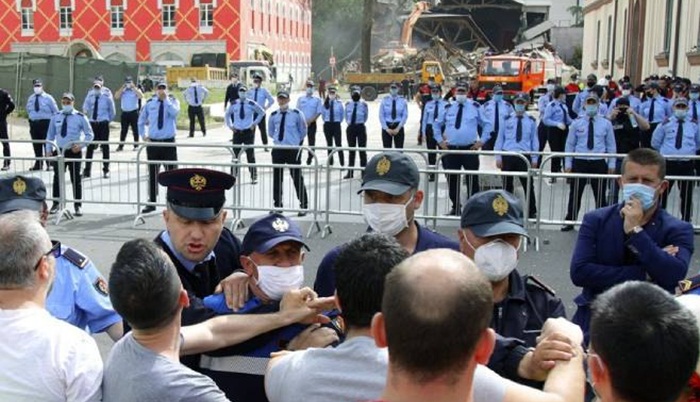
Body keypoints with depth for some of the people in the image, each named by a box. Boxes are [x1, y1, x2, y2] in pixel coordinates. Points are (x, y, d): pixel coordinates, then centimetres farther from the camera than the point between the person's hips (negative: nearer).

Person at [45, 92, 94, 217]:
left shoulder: (80, 117, -4)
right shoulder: (56, 117, 5)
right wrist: (49, 149, 5)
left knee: (76, 178, 3)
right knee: (57, 177, 8)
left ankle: (78, 205, 11)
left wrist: (81, 145, -14)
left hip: (74, 152, -3)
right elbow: (50, 134, 12)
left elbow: (89, 134, -1)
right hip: (59, 151, 3)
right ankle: (56, 203, 21)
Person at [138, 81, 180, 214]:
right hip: (153, 142, 2)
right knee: (152, 174, 10)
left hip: (168, 142, -2)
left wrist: (166, 99, -22)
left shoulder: (173, 101, -2)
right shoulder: (149, 103, 4)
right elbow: (141, 120, 17)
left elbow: (174, 112, -25)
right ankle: (151, 203, 20)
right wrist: (143, 135, 7)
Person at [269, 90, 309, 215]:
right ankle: (278, 205, 22)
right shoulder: (273, 115, 3)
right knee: (277, 178, 10)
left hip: (293, 150, -4)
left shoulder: (296, 114, -6)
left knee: (297, 178, 1)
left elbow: (303, 130, 6)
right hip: (277, 149, 4)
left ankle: (303, 206, 9)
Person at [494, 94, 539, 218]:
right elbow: (500, 138, 5)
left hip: (524, 156, -1)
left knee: (528, 185, 0)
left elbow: (534, 140, 6)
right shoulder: (507, 119, 5)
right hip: (508, 155, 1)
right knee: (507, 185, 9)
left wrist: (534, 158, 1)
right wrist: (498, 157, 0)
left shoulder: (531, 121, 5)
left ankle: (532, 212, 12)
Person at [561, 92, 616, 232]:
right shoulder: (577, 123, 2)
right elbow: (570, 144, 4)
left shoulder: (606, 123, 3)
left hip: (599, 163, 0)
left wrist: (611, 165, 2)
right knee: (575, 194, 6)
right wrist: (567, 164, 0)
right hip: (579, 162, 0)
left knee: (600, 195, 8)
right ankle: (570, 222, 18)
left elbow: (611, 145, 6)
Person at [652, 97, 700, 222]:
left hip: (687, 164, 1)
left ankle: (686, 221, 16)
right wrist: (666, 151, 4)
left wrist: (689, 151, 10)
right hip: (668, 163, -1)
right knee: (662, 193, 1)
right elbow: (655, 142, 9)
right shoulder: (665, 124, 3)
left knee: (687, 195, 7)